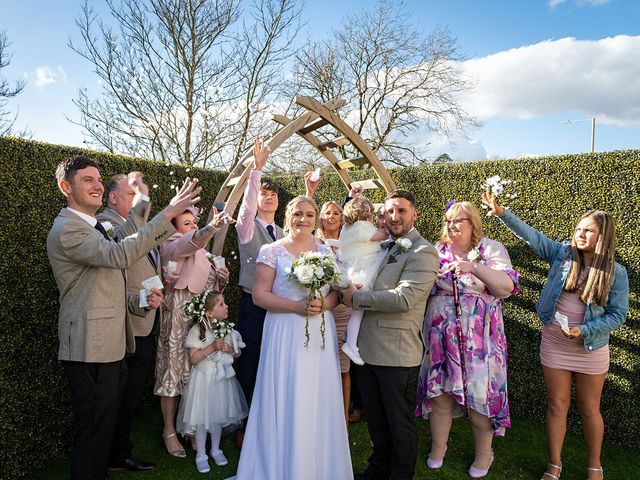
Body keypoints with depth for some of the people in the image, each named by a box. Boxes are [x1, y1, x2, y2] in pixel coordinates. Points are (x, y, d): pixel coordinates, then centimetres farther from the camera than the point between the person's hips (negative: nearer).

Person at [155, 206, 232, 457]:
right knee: (174, 373, 2)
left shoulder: (203, 253, 17)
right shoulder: (172, 247, -5)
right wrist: (213, 226, -50)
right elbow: (192, 241, -31)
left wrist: (222, 279, -1)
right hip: (178, 321, -6)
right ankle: (169, 431, 17)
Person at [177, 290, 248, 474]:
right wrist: (211, 348, -27)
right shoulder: (197, 331, -16)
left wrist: (229, 348, -16)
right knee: (202, 417, 4)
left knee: (219, 414, 16)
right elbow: (193, 358, -17)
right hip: (204, 379, -4)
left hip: (222, 377, 4)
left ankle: (216, 450, 34)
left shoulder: (228, 329, -2)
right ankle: (201, 454, 22)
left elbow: (238, 353, 5)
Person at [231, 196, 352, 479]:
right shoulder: (272, 251, -2)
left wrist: (323, 304, -11)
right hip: (285, 335, -3)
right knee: (284, 404, 2)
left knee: (318, 404, 8)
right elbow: (259, 295, -7)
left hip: (320, 335, 4)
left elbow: (336, 293, 12)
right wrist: (296, 306, -17)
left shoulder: (325, 252, 9)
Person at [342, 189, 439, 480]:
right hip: (368, 348, 7)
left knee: (399, 422, 12)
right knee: (375, 418, 22)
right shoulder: (382, 248, 13)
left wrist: (356, 298, -16)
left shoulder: (422, 252, -12)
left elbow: (403, 299, -24)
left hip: (398, 354, -7)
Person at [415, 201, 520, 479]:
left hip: (479, 338, -3)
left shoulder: (491, 250, -2)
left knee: (479, 393, 6)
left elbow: (507, 287, -14)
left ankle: (484, 454, 29)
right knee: (439, 392, 9)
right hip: (441, 336, 3)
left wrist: (474, 267, -26)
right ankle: (438, 447, 31)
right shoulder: (436, 251, 8)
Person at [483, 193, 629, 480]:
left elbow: (618, 315, -6)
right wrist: (502, 213, -16)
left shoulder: (616, 273, -7)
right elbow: (531, 235, -7)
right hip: (554, 345, 1)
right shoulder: (562, 255, -4)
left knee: (589, 409, 13)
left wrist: (584, 331, -19)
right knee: (557, 405, 11)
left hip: (591, 349, -1)